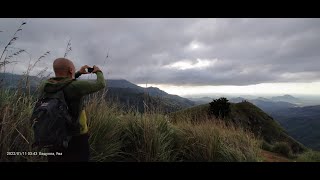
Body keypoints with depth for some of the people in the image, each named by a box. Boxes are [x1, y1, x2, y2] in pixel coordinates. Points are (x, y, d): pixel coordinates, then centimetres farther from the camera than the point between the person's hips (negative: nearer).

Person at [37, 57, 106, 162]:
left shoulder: (44, 86, -5)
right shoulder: (76, 86, -22)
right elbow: (101, 84, -9)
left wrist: (79, 73, 20)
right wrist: (98, 72, 10)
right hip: (77, 140, -5)